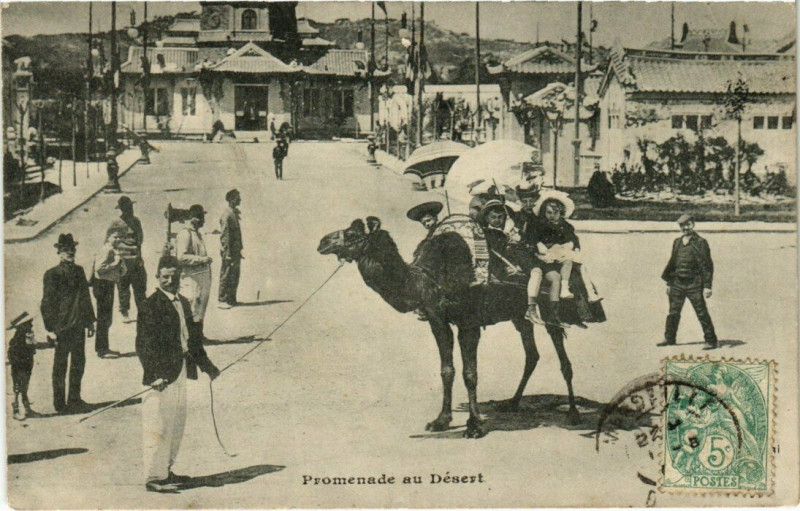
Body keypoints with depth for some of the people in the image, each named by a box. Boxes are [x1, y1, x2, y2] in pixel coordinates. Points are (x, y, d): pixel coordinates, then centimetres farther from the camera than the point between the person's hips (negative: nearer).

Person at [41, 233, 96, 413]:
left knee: (78, 362, 13)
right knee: (60, 365, 3)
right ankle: (59, 402, 12)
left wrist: (90, 321, 14)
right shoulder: (52, 275, -8)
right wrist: (50, 329, -12)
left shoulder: (79, 271, 10)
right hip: (62, 327, -6)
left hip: (79, 326, 6)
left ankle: (74, 399, 26)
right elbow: (47, 303, -8)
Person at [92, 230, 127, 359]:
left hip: (108, 285, 10)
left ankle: (101, 347, 26)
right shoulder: (106, 250, -15)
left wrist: (122, 268, -1)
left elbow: (122, 271, 20)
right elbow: (99, 268, -25)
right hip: (103, 285, -10)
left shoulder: (114, 251, 15)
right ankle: (102, 349, -2)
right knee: (104, 318, -6)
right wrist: (115, 264, -20)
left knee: (106, 318, 16)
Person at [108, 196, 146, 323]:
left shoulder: (136, 221, 10)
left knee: (140, 287, 7)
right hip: (123, 261, -4)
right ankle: (124, 313, 10)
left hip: (137, 260, 4)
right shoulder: (116, 224, -6)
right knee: (123, 288, 1)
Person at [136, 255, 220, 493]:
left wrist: (206, 365, 23)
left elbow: (192, 337, 23)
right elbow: (144, 344, -16)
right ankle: (153, 476, 1)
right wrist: (155, 374, -24)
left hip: (181, 372, 9)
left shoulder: (183, 303, 15)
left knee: (176, 424, 16)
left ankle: (165, 471, 28)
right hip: (162, 374, -9)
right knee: (158, 426, -5)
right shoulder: (150, 306, -11)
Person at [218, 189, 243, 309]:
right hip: (230, 251, -9)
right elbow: (225, 235, -17)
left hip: (236, 251, 9)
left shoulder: (234, 213, 14)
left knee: (235, 276, 13)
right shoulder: (227, 215, -15)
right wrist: (227, 253, -20)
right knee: (226, 276, -3)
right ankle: (223, 300, 2)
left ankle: (231, 299, 21)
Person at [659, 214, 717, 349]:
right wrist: (669, 282, 16)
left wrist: (707, 286, -16)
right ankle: (669, 338, 24)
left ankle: (711, 341, 1)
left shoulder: (700, 243, -7)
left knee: (702, 313, -5)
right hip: (677, 282, 6)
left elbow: (707, 265, -10)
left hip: (694, 284, -6)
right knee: (673, 313, 12)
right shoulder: (677, 242, 11)